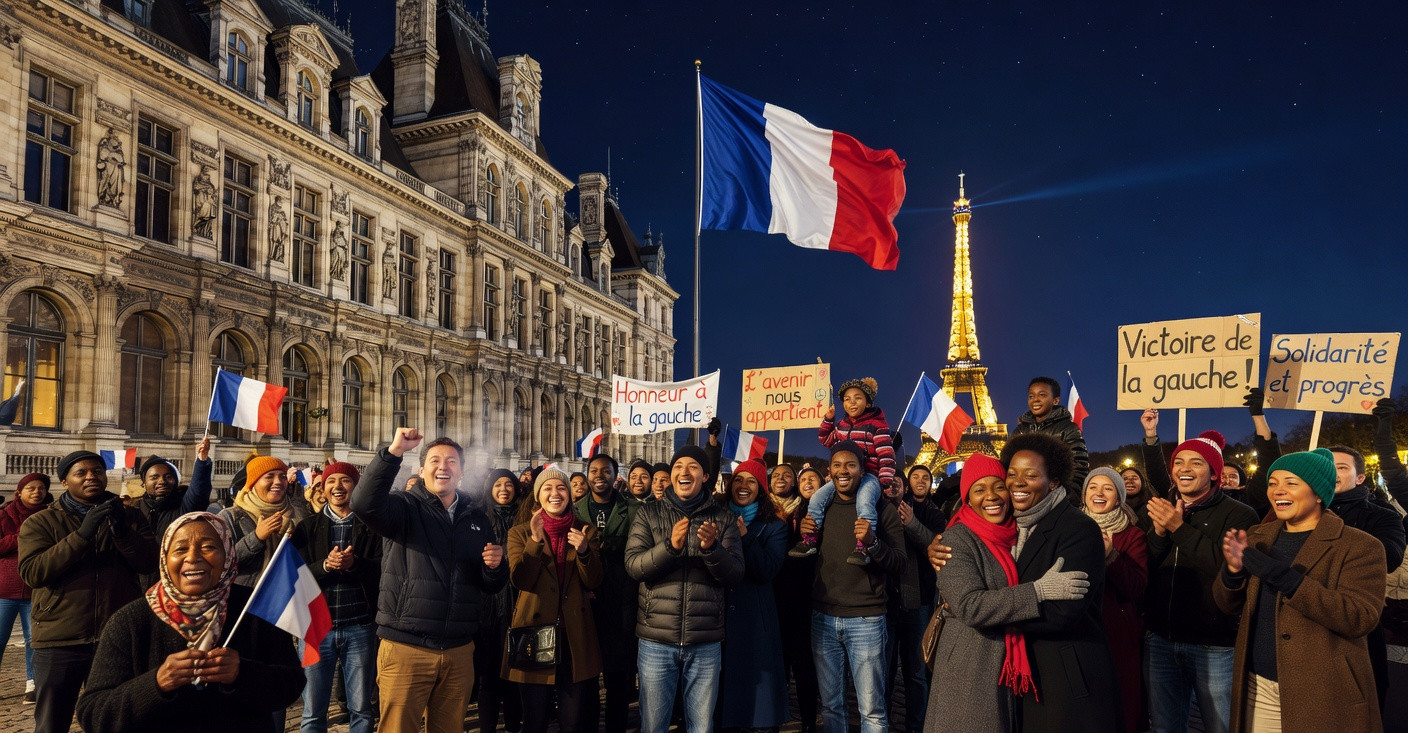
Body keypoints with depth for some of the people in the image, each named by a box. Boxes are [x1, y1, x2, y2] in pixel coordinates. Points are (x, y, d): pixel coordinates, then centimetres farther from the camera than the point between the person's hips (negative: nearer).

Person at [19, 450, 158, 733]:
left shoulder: (130, 516, 8)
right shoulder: (40, 522, 4)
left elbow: (149, 562, -4)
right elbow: (31, 573, -11)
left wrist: (122, 530, -20)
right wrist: (82, 535, -21)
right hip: (59, 640, -1)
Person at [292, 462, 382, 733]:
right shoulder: (308, 527, 7)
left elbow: (384, 570, -8)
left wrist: (355, 563, -24)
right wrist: (325, 566, -20)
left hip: (360, 627, -1)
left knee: (361, 710, 9)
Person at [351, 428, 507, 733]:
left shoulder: (475, 518, 11)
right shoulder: (405, 507, -1)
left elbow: (491, 586, 15)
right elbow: (364, 503, -25)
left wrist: (494, 566, -8)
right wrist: (394, 452, -31)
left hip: (459, 651, 4)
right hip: (405, 648, -4)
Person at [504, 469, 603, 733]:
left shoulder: (587, 531, 7)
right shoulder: (520, 532, 3)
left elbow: (593, 582, -1)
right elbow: (520, 580, -10)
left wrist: (583, 550, -19)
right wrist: (535, 541, -23)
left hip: (575, 636, 1)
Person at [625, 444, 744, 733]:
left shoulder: (722, 519, 4)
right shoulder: (648, 514, 2)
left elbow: (735, 575, -3)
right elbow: (633, 565, -8)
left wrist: (711, 548, -22)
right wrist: (670, 546, -25)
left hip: (706, 643, 1)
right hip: (656, 639, 0)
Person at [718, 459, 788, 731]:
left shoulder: (774, 526, 3)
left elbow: (767, 571, -11)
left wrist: (744, 536, -18)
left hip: (755, 619, -1)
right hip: (718, 616, 2)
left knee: (753, 680, 2)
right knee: (721, 685, 6)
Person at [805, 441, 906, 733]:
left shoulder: (882, 509, -3)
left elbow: (898, 564, -7)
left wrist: (872, 542, -24)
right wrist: (803, 535, -3)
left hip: (866, 619, -4)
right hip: (823, 618, 4)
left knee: (871, 709, 1)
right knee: (830, 705, 13)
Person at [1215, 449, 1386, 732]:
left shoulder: (1360, 546, -7)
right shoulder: (1257, 537, 8)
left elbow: (1361, 618, -18)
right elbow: (1228, 606, 7)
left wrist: (1284, 577, -29)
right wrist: (1233, 570, -14)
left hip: (1322, 695, -4)